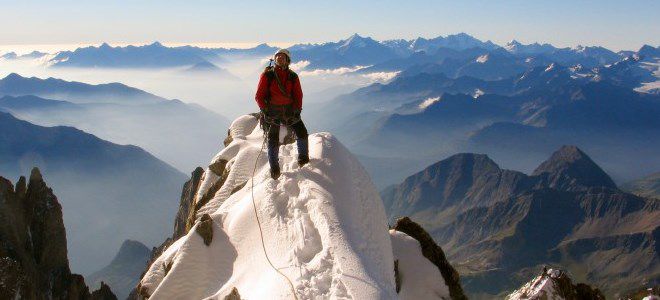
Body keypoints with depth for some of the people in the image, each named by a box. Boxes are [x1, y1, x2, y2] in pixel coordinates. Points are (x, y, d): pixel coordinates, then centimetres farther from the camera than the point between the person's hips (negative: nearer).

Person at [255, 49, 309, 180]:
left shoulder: (293, 76, 3)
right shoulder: (267, 75, -4)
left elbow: (298, 95, 6)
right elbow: (259, 96, -3)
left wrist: (297, 111, -6)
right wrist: (266, 110, -12)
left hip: (290, 110, 2)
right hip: (272, 111, -2)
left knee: (302, 132, -9)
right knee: (273, 139, -7)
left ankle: (303, 157, 14)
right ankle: (274, 168, 7)